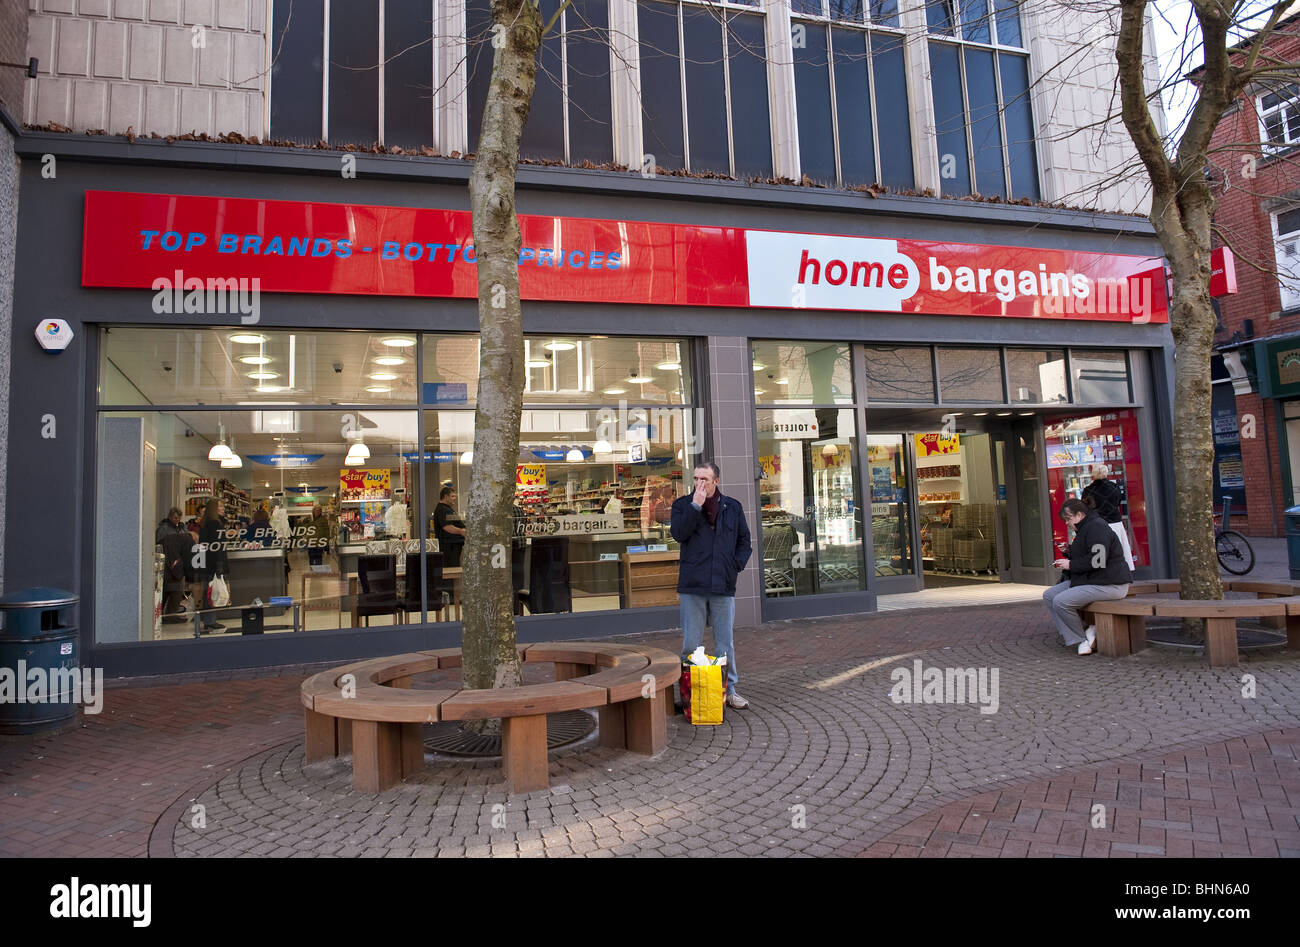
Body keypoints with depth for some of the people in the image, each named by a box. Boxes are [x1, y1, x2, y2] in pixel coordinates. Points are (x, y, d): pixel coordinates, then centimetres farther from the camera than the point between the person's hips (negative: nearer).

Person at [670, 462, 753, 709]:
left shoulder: (732, 507, 8)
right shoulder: (683, 504, 3)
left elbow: (744, 540, 15)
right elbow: (678, 533, -14)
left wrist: (736, 565, 0)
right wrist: (695, 506, -17)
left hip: (723, 586, 2)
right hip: (692, 586, -1)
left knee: (725, 644, 12)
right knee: (691, 645, 5)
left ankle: (729, 690, 23)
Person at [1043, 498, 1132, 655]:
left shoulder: (1096, 527, -16)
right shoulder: (1084, 528, 18)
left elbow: (1097, 561, -26)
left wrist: (1071, 565, -16)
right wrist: (1070, 551, 14)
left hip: (1109, 584, -11)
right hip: (1089, 580, 11)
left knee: (1061, 601, -24)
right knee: (1049, 595, 1)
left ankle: (1082, 637, -4)